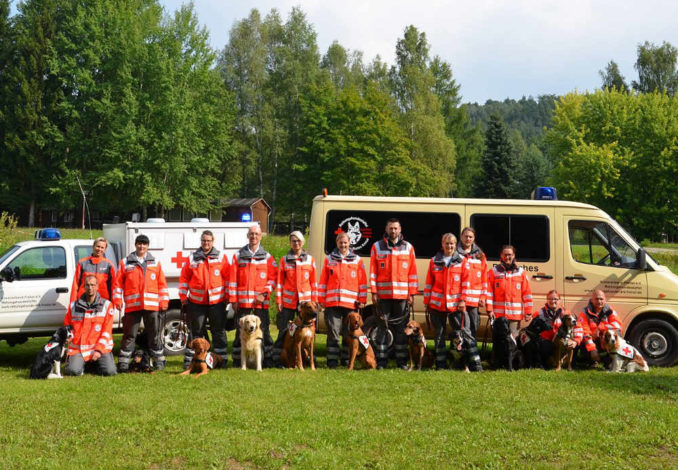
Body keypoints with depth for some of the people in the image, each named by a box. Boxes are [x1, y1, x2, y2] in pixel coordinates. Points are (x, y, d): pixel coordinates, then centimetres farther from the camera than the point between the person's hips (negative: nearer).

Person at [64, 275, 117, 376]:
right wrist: (66, 349, 2)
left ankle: (95, 363, 12)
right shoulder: (74, 306, 9)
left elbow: (107, 331, -1)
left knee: (110, 371, -21)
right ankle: (81, 363, 11)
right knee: (73, 371, -25)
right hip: (78, 348, 1)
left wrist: (99, 350, -11)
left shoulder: (107, 305, 3)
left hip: (100, 346, -1)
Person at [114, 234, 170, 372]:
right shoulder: (125, 263, 9)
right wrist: (117, 299, -3)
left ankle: (159, 360, 14)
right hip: (132, 305, -1)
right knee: (129, 335, 1)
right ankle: (123, 362, 5)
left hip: (152, 305, 1)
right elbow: (118, 282, 7)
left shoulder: (155, 263, 13)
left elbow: (162, 283, 11)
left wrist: (164, 301, 4)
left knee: (154, 334, 6)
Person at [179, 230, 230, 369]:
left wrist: (227, 296, 1)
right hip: (197, 302, 0)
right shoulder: (192, 259, 4)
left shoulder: (221, 258, 3)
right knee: (195, 332, 5)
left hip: (217, 301, 0)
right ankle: (189, 359, 9)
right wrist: (183, 298, 3)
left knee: (219, 331, 7)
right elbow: (184, 279, 7)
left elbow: (228, 278, 5)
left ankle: (221, 359, 16)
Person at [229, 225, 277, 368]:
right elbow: (233, 279, 6)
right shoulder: (238, 256, 8)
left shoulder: (267, 257, 7)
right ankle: (237, 360, 10)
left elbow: (273, 278, 4)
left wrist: (264, 294, -9)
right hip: (242, 301, 1)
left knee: (263, 330, 0)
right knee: (240, 330, 4)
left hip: (260, 301, -1)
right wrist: (233, 299, 0)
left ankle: (267, 358, 7)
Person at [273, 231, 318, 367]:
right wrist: (278, 300, 0)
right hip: (288, 301, -1)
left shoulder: (310, 259, 8)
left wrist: (314, 301, 2)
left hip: (305, 300, 1)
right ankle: (278, 359, 6)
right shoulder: (284, 260, 7)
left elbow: (314, 282, 8)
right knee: (284, 330, 1)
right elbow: (279, 281, 6)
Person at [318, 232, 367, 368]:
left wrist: (362, 300, 1)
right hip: (332, 302, 0)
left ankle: (348, 360, 12)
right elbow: (323, 281, 10)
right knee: (333, 332, -2)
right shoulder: (329, 259, 10)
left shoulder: (357, 260, 9)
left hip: (351, 302, 0)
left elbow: (363, 282, 7)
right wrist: (321, 300, 3)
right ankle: (332, 360, 1)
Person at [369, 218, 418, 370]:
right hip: (383, 295, 0)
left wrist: (412, 294, 0)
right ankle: (381, 361, 5)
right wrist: (374, 293, -4)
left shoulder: (408, 248, 8)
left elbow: (413, 273, 7)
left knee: (401, 328, 4)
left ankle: (402, 360, 9)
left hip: (402, 295, 1)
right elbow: (373, 272, 4)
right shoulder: (377, 247, 7)